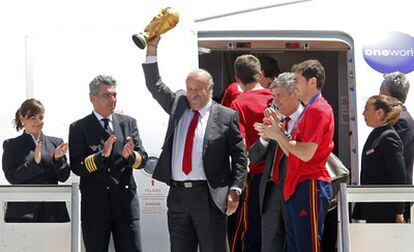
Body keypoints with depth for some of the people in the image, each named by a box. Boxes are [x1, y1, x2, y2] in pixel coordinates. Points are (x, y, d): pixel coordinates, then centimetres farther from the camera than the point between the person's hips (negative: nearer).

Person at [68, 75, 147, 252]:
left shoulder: (128, 123, 12)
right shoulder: (79, 128, 1)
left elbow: (142, 160, 6)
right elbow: (77, 167, -7)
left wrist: (129, 155, -17)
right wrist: (102, 155, -22)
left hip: (126, 202, 3)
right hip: (95, 203, -2)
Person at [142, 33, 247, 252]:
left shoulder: (226, 117, 1)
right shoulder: (178, 105, 14)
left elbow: (239, 157, 1)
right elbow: (154, 85, 11)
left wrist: (235, 190, -9)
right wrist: (152, 49, 1)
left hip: (208, 196, -5)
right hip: (177, 195, 5)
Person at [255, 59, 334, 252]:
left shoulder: (318, 110, -11)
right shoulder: (308, 110, 21)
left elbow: (306, 154, -19)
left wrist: (279, 135, -7)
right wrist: (276, 131, 9)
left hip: (310, 186, -10)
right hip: (295, 189, 10)